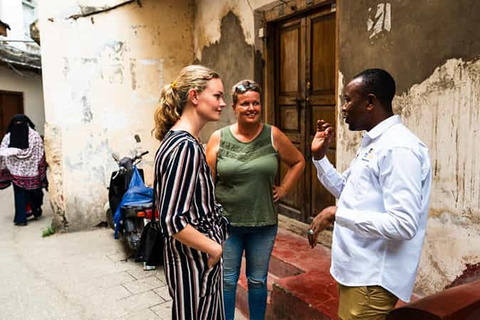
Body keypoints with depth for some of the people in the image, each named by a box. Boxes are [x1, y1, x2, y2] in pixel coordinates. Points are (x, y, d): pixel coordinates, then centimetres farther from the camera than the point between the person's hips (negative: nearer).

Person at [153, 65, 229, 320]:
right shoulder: (186, 147, -24)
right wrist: (214, 248, -15)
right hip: (195, 261, -9)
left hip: (196, 257, 9)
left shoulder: (174, 139, 6)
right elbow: (172, 221, -29)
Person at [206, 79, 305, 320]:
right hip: (227, 223, 0)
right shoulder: (219, 138, -4)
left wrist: (283, 189, 1)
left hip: (263, 223, 1)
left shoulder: (273, 136, -3)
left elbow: (298, 162, 11)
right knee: (227, 281, 13)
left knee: (258, 280, 17)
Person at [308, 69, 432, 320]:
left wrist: (337, 214, -26)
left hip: (372, 279, -10)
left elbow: (403, 225, -28)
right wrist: (319, 156, 7)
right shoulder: (371, 143, 10)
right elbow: (347, 192, 18)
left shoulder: (399, 149, -22)